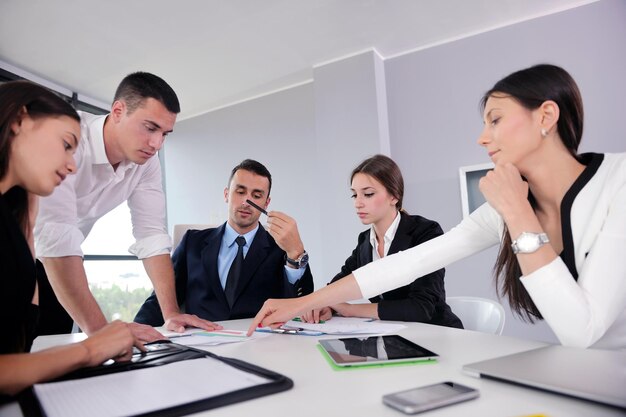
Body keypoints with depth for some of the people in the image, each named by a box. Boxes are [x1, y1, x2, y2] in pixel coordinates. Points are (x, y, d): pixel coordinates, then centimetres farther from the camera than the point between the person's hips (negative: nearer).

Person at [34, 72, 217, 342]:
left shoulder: (146, 161, -13)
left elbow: (151, 235, -13)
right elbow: (55, 235, -40)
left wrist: (171, 313, -21)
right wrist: (100, 329, -43)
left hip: (55, 263, 5)